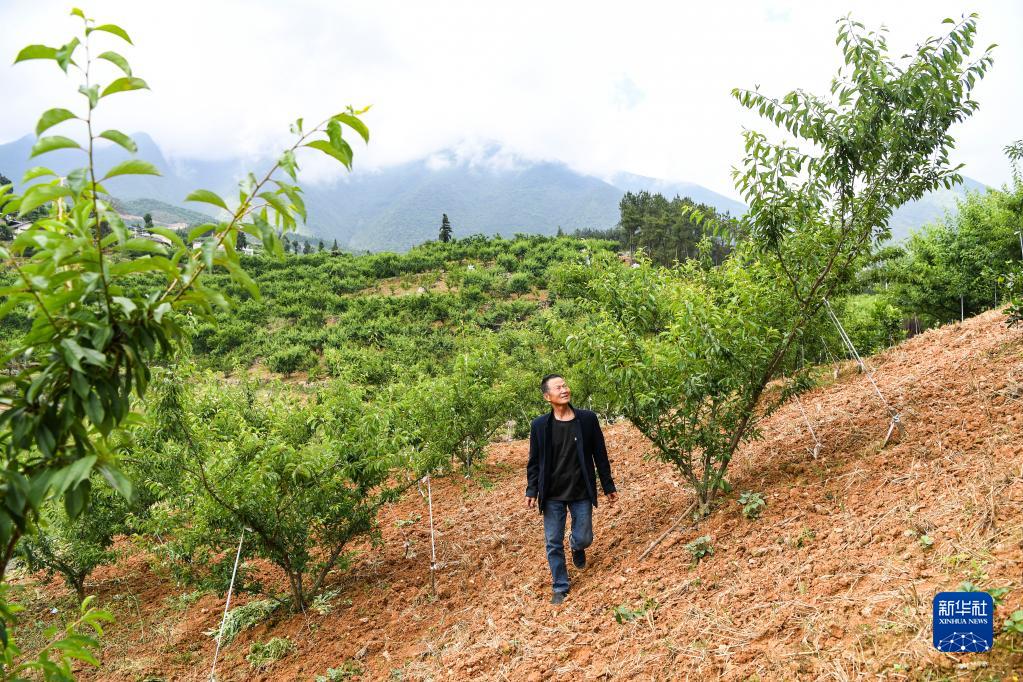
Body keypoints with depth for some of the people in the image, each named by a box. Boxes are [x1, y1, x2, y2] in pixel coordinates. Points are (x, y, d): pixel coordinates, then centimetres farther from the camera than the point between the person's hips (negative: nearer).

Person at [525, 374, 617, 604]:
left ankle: (576, 546, 45)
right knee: (554, 544, 5)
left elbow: (600, 455, 1)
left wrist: (608, 486, 4)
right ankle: (560, 587, 23)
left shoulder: (588, 419, -6)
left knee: (584, 539, 9)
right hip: (552, 496, 0)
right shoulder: (540, 425, -6)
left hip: (581, 493, 0)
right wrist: (531, 491, -6)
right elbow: (534, 462, 1)